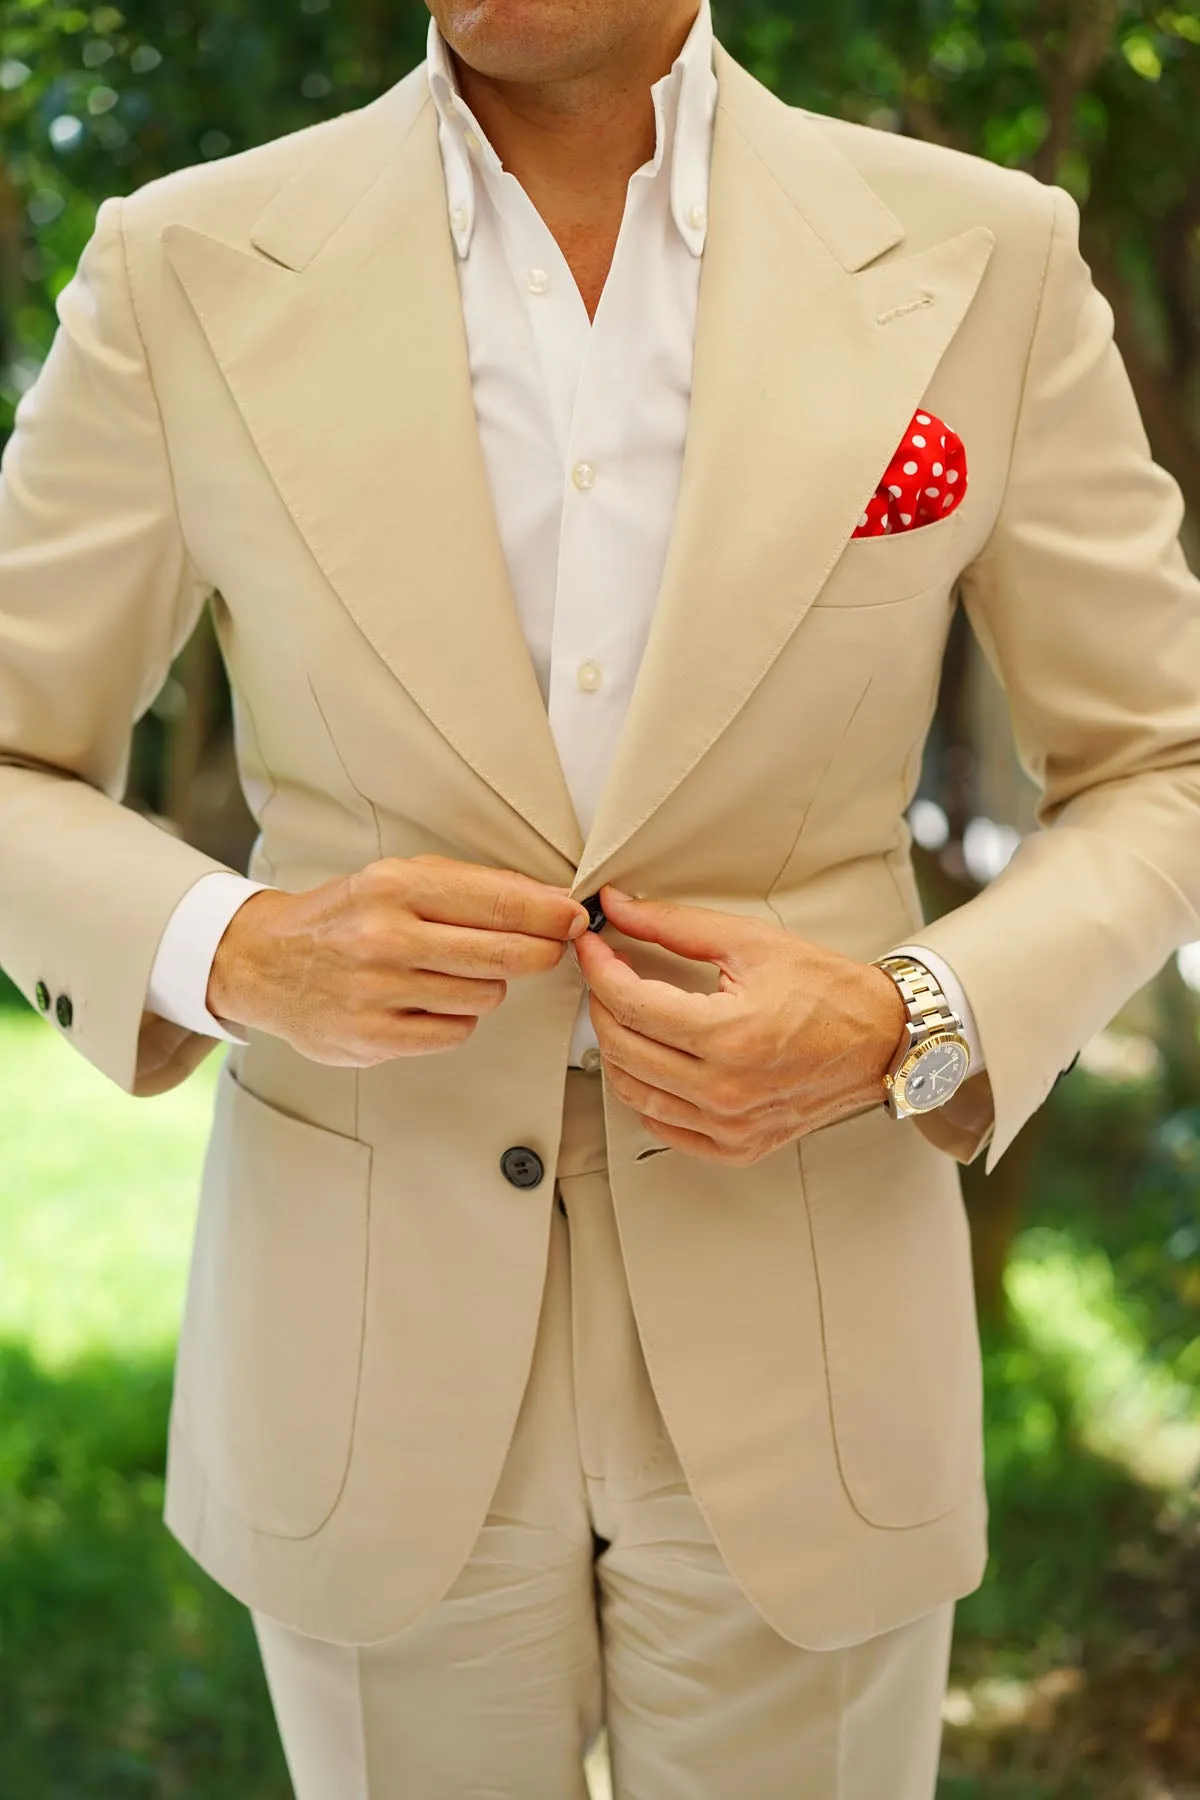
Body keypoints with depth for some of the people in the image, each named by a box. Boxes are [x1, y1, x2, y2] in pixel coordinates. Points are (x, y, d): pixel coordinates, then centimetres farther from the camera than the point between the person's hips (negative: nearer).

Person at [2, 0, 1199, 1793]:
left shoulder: (981, 260, -7)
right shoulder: (192, 271, -7)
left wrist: (908, 1031, -18)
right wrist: (235, 955, -21)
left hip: (797, 1356, 0)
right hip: (377, 1353, 0)